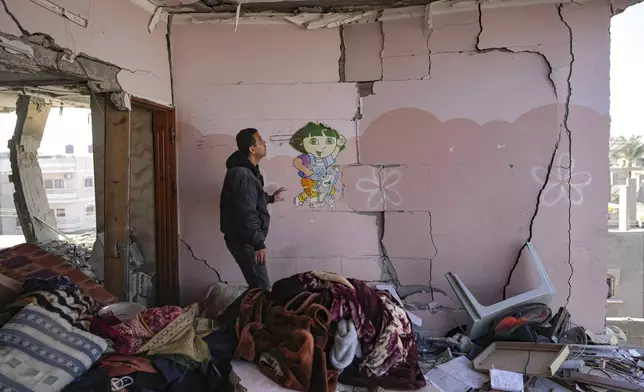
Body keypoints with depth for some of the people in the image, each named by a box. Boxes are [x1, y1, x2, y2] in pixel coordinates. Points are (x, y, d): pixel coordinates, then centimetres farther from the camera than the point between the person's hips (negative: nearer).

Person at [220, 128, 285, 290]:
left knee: (258, 285, 18)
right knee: (262, 288, -5)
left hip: (245, 238, 11)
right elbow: (245, 213, -28)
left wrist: (270, 198, 39)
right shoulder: (242, 175, -23)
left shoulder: (246, 169, 11)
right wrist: (258, 243, -26)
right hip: (243, 240, -11)